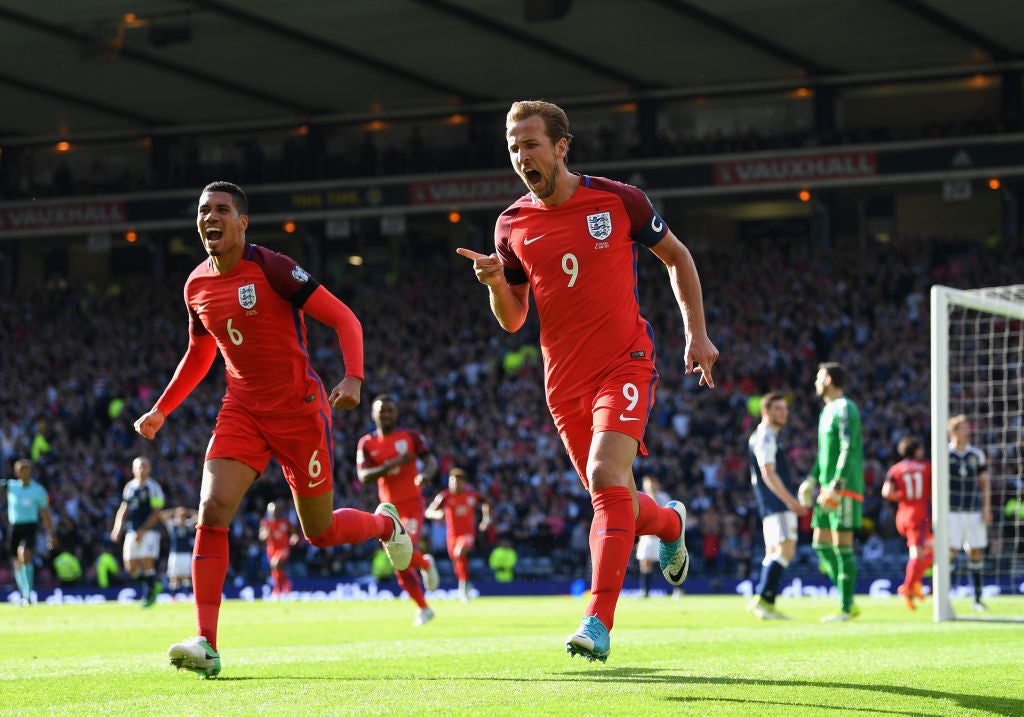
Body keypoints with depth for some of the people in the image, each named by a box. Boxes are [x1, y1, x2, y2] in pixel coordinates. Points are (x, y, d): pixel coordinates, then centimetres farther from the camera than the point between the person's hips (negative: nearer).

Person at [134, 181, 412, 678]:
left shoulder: (271, 268, -15)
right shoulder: (197, 287, 4)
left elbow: (344, 319, -14)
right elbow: (199, 355, 23)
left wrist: (353, 378, -29)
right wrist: (160, 410, 23)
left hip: (299, 406, -4)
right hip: (242, 409, 4)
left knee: (320, 532, 6)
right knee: (212, 511, -17)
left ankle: (385, 523, 42)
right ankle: (206, 644, -20)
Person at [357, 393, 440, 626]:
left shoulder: (410, 436, -1)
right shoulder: (367, 444, 2)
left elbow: (430, 460, -10)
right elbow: (364, 476, -11)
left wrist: (426, 473, -35)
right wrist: (393, 464, -24)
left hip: (412, 504, -3)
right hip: (390, 508, 3)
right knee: (400, 566, 4)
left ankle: (426, 564, 12)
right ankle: (423, 609, 21)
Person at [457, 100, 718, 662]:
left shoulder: (619, 200, -5)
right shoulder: (512, 225, 4)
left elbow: (676, 257, 10)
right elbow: (512, 320, 11)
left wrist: (696, 334, 4)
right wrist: (496, 282, -11)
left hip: (624, 363, -4)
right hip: (564, 381, 4)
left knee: (606, 478, -24)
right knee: (615, 502, 10)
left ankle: (598, 622, -27)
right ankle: (670, 522, 46)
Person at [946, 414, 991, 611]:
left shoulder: (977, 455, 8)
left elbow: (985, 482, 12)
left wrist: (987, 508, 2)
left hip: (974, 512, 3)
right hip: (952, 512, -3)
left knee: (975, 553, 4)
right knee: (949, 552, -8)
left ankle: (977, 599, 10)